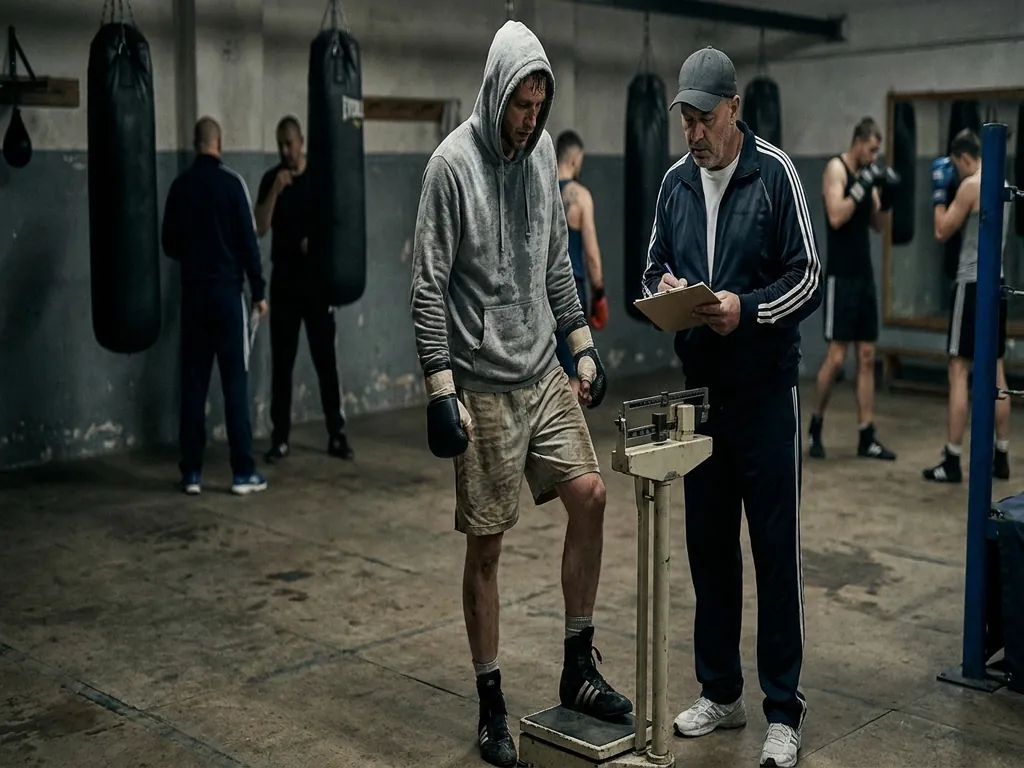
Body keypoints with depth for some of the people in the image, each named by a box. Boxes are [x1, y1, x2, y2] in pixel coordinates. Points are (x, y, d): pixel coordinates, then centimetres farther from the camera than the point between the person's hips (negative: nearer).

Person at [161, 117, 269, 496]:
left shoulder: (180, 185, 5)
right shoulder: (231, 182, -6)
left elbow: (169, 243, 11)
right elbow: (248, 240, -8)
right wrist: (259, 290, -1)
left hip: (192, 292, 4)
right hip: (228, 291, -4)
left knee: (193, 382, 7)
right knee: (235, 382, -1)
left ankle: (191, 472, 8)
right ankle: (243, 472, 0)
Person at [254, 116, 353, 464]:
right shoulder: (270, 179, 3)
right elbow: (260, 227, -8)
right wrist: (276, 189, -18)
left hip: (318, 278, -1)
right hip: (283, 279, 1)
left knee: (325, 358, 1)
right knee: (281, 361, 2)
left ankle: (337, 434, 8)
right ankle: (280, 438, 7)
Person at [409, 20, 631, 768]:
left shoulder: (542, 153, 7)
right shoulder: (453, 163, -13)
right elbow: (428, 286, -14)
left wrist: (582, 343, 10)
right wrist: (441, 388, -18)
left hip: (544, 371, 6)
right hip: (483, 383, -6)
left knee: (590, 494, 0)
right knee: (486, 541, 2)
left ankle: (578, 668, 16)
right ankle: (492, 705, 16)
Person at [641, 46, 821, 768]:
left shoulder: (775, 173, -7)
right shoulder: (675, 181, 8)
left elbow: (809, 279, -9)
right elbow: (653, 268, 14)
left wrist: (747, 309, -22)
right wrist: (663, 288, -8)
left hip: (766, 390, -5)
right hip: (700, 389, 5)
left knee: (776, 548, -1)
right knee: (709, 545, 12)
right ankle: (721, 692, 26)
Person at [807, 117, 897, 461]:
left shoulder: (866, 173, 13)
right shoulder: (836, 168, -8)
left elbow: (877, 224, 14)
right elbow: (836, 218, -21)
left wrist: (886, 197, -2)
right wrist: (863, 186, -22)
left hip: (865, 274, 8)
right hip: (840, 275, -8)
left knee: (867, 357, 5)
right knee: (836, 357, -8)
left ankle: (866, 437, 9)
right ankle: (815, 425, 11)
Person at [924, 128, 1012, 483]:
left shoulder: (970, 185, -12)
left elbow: (942, 231, -7)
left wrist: (940, 191, 4)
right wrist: (950, 192, 20)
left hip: (973, 283, -8)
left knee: (959, 371, -6)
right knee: (995, 370, 11)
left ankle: (952, 461, -5)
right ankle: (1001, 457, 16)